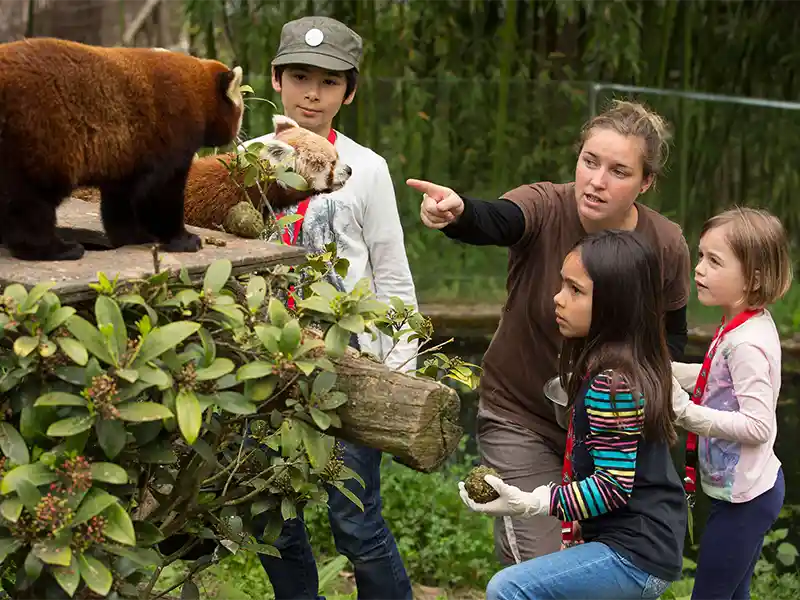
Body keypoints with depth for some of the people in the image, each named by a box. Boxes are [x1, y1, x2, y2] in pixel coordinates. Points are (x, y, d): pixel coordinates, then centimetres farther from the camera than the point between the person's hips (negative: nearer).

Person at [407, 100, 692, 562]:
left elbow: (672, 336, 3)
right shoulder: (547, 208, -22)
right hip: (521, 418, -3)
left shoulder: (667, 246, -14)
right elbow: (492, 222, -46)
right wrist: (457, 212, -69)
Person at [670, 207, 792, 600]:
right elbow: (724, 381, 19)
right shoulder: (748, 324, 3)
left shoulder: (746, 343, -24)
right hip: (748, 490, 9)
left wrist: (689, 414, -24)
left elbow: (758, 426, -26)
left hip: (743, 498, -9)